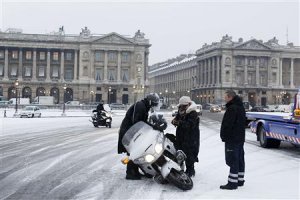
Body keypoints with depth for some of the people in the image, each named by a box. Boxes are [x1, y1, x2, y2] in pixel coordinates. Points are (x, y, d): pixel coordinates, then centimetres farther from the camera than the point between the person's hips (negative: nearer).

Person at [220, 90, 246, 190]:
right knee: (240, 159, 14)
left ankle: (232, 182, -6)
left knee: (233, 160, -8)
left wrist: (224, 136, -10)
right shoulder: (241, 107, 15)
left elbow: (227, 125, -22)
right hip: (240, 138, 10)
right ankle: (240, 180, 22)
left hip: (232, 139, -10)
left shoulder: (232, 108, -19)